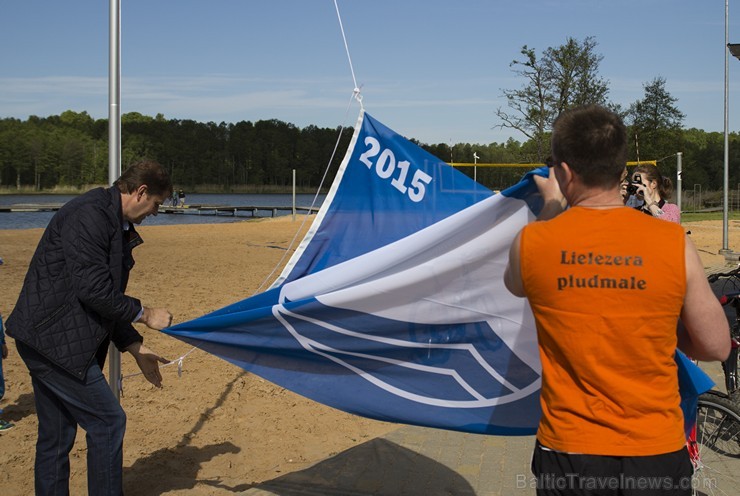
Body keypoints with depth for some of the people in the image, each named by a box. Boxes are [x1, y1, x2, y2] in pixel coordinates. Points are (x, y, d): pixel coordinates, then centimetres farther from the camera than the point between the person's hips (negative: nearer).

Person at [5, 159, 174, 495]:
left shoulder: (116, 225, 16)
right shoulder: (89, 214, -16)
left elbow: (106, 297, 20)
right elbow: (93, 290, -23)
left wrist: (137, 348, 17)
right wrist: (145, 315, -11)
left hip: (50, 340, 10)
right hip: (53, 339, -10)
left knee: (56, 436, 16)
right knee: (107, 421, -4)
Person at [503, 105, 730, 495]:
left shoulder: (531, 242, -11)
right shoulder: (673, 243, -12)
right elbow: (716, 347, -3)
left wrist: (551, 207, 22)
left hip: (568, 453, 0)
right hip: (657, 453, 0)